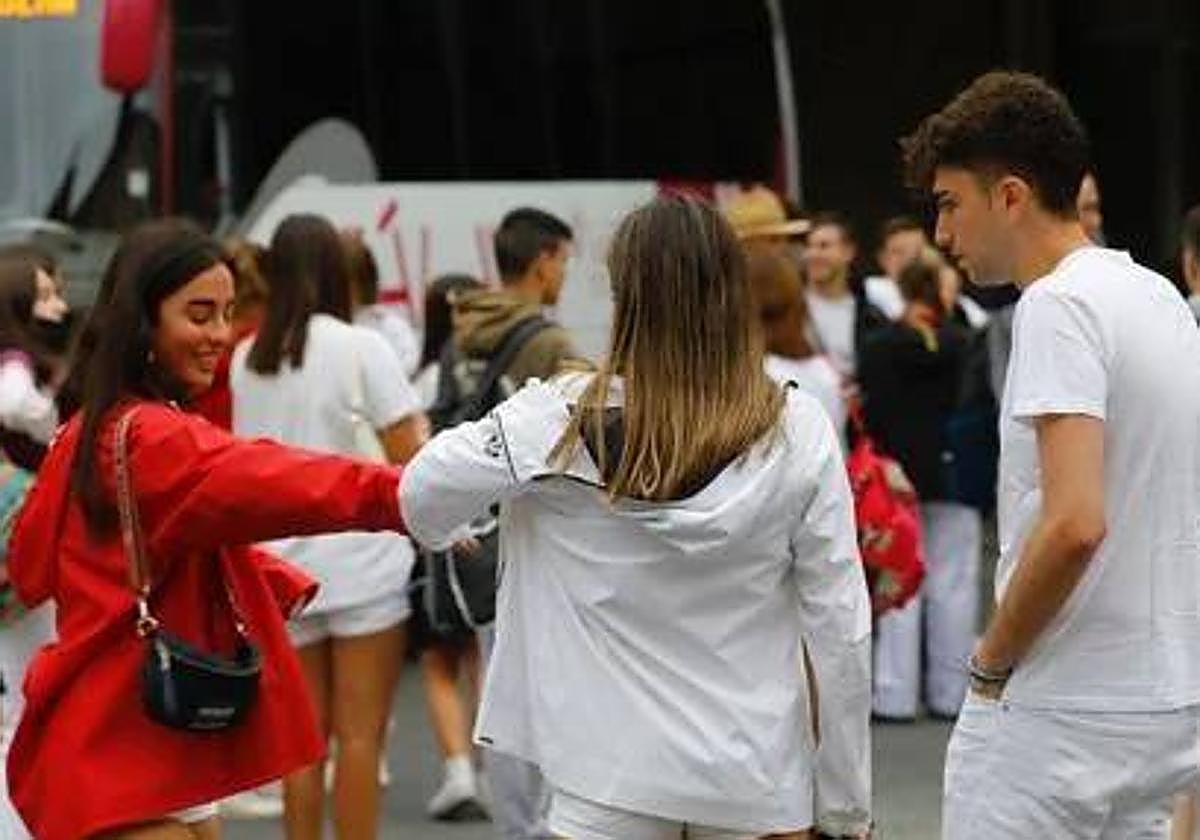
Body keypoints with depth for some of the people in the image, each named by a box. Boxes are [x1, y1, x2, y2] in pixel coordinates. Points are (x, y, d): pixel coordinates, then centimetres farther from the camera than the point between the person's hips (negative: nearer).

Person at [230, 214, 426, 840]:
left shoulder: (244, 360, 5)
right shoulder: (361, 349, -8)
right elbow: (409, 458, -10)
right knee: (360, 735, 1)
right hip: (360, 561, -4)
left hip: (280, 564, 4)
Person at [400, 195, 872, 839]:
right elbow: (840, 624, -5)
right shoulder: (799, 434, -8)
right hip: (757, 782, 1)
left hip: (609, 775, -1)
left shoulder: (564, 421, -11)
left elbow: (421, 502, -2)